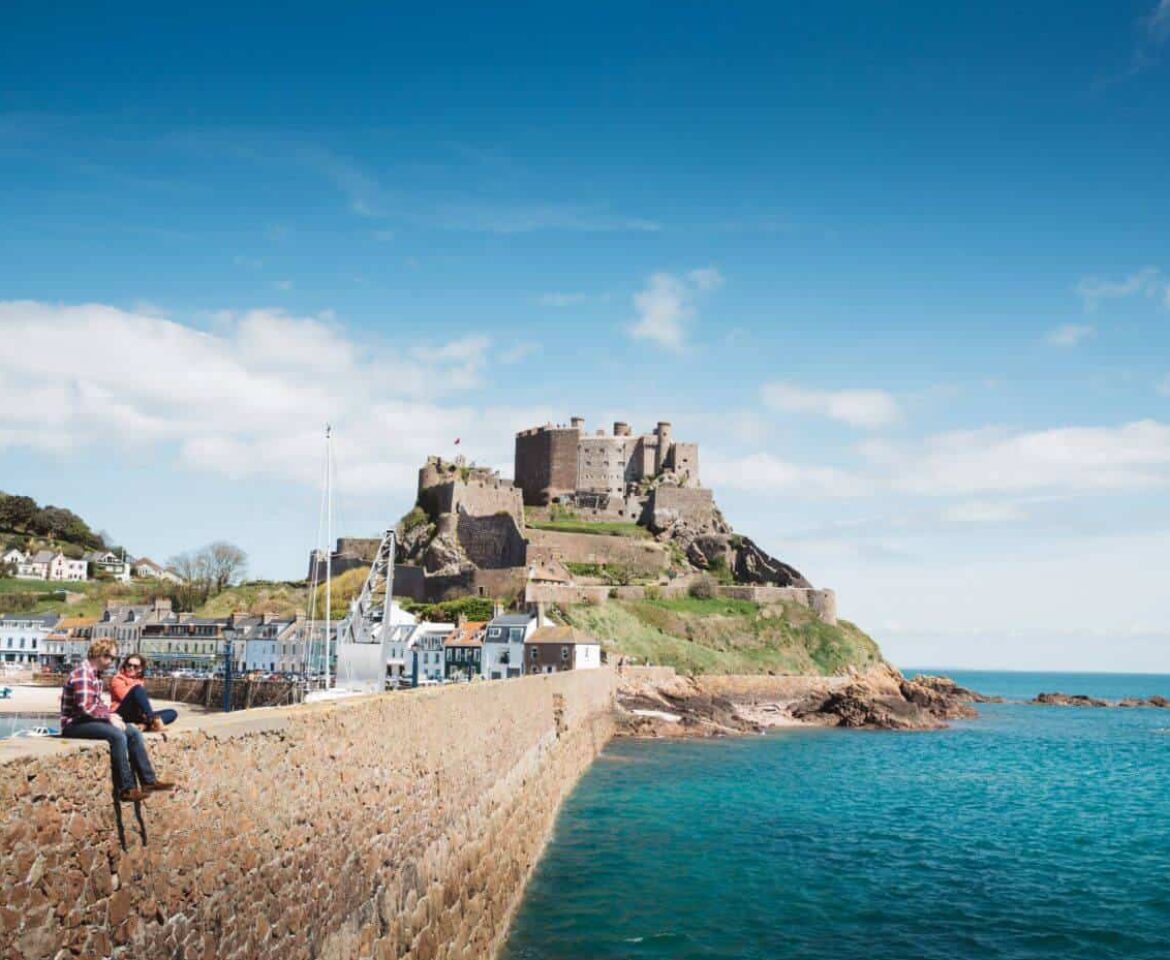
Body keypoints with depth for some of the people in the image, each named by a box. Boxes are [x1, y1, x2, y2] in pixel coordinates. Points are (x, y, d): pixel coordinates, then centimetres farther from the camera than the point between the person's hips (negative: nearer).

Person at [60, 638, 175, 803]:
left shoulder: (97, 674, 14)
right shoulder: (83, 675, -18)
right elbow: (85, 708, -25)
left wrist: (111, 714, 2)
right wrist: (109, 717, -15)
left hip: (89, 720, 10)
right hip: (74, 724, -10)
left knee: (134, 732, 0)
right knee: (117, 735, -30)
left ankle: (148, 780, -2)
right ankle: (125, 789, -27)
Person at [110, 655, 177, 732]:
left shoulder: (140, 682, 21)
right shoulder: (118, 679, 6)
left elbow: (144, 701, 7)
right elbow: (126, 696, -13)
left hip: (136, 718, 6)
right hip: (122, 716, -6)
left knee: (172, 713, -8)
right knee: (137, 689, -28)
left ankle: (143, 725, -34)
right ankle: (153, 721, -41)